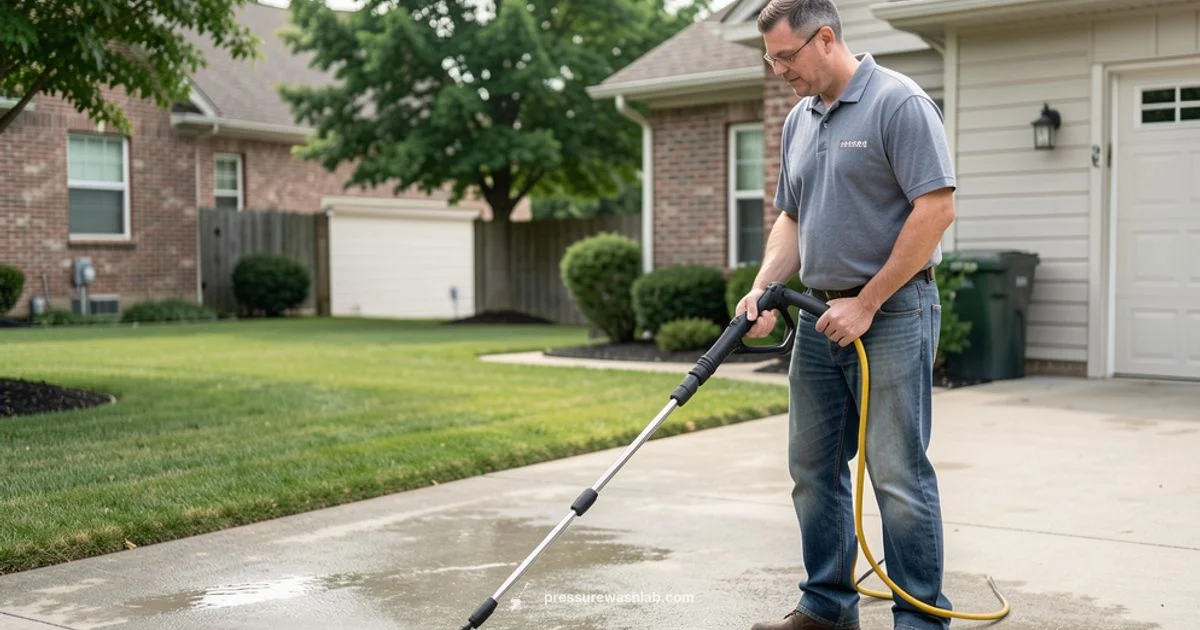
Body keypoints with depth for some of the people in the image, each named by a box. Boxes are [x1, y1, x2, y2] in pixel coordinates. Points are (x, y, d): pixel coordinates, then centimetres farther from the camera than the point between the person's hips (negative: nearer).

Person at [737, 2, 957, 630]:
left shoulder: (899, 103, -12)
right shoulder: (798, 120, 14)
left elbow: (936, 208, -18)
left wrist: (866, 304, -17)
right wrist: (762, 286, 2)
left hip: (892, 313, -8)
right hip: (820, 315, 8)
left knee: (898, 474, -4)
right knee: (814, 470, 12)